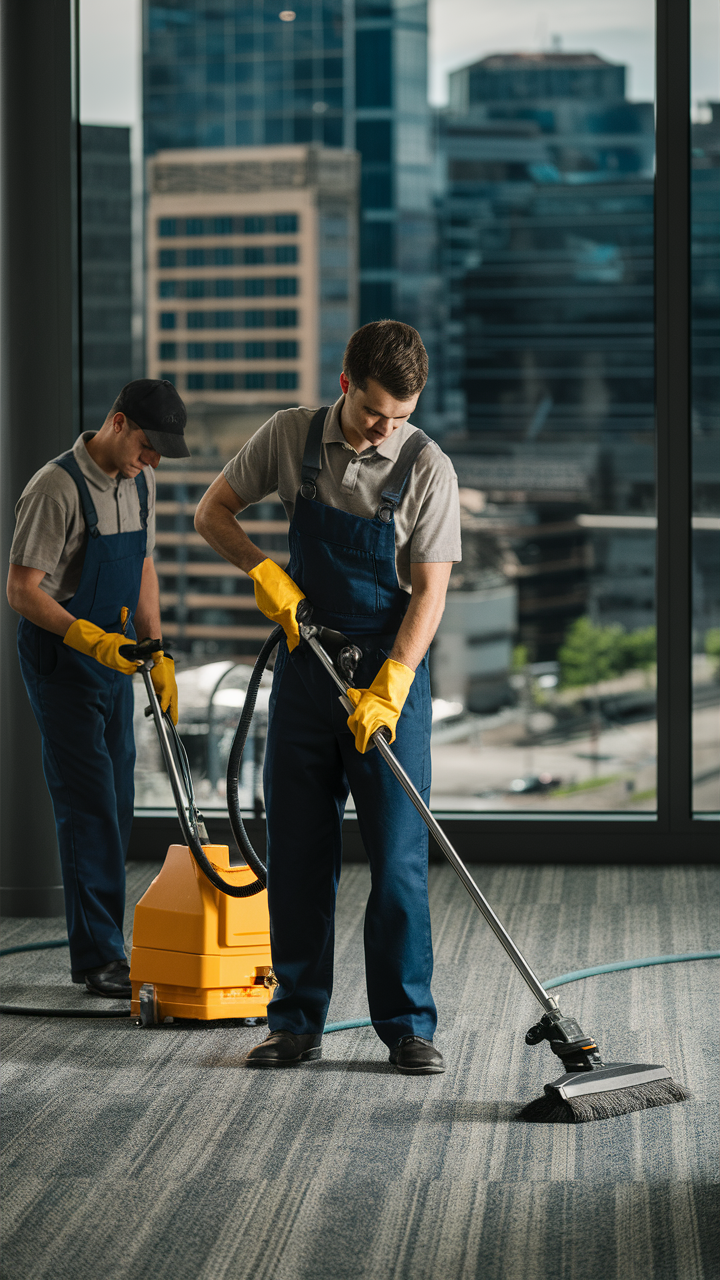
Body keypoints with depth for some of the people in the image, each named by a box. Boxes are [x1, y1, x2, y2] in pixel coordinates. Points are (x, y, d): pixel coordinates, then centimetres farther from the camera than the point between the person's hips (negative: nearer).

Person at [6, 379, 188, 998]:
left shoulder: (139, 482, 7)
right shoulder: (58, 488, -19)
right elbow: (22, 590, -19)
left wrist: (159, 656, 11)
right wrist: (92, 639, -28)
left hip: (115, 655, 8)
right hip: (60, 655, -8)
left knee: (114, 807, 9)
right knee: (89, 807, -9)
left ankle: (95, 951, 16)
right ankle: (101, 958, -6)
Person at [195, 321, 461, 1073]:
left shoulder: (427, 467, -11)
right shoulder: (290, 437, -2)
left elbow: (430, 591, -13)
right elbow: (212, 512, 8)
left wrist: (389, 687, -23)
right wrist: (264, 571, -10)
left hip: (389, 676, -3)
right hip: (304, 665, 3)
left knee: (398, 856, -4)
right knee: (297, 851, 5)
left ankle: (408, 1025, 4)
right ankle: (297, 1022, 13)